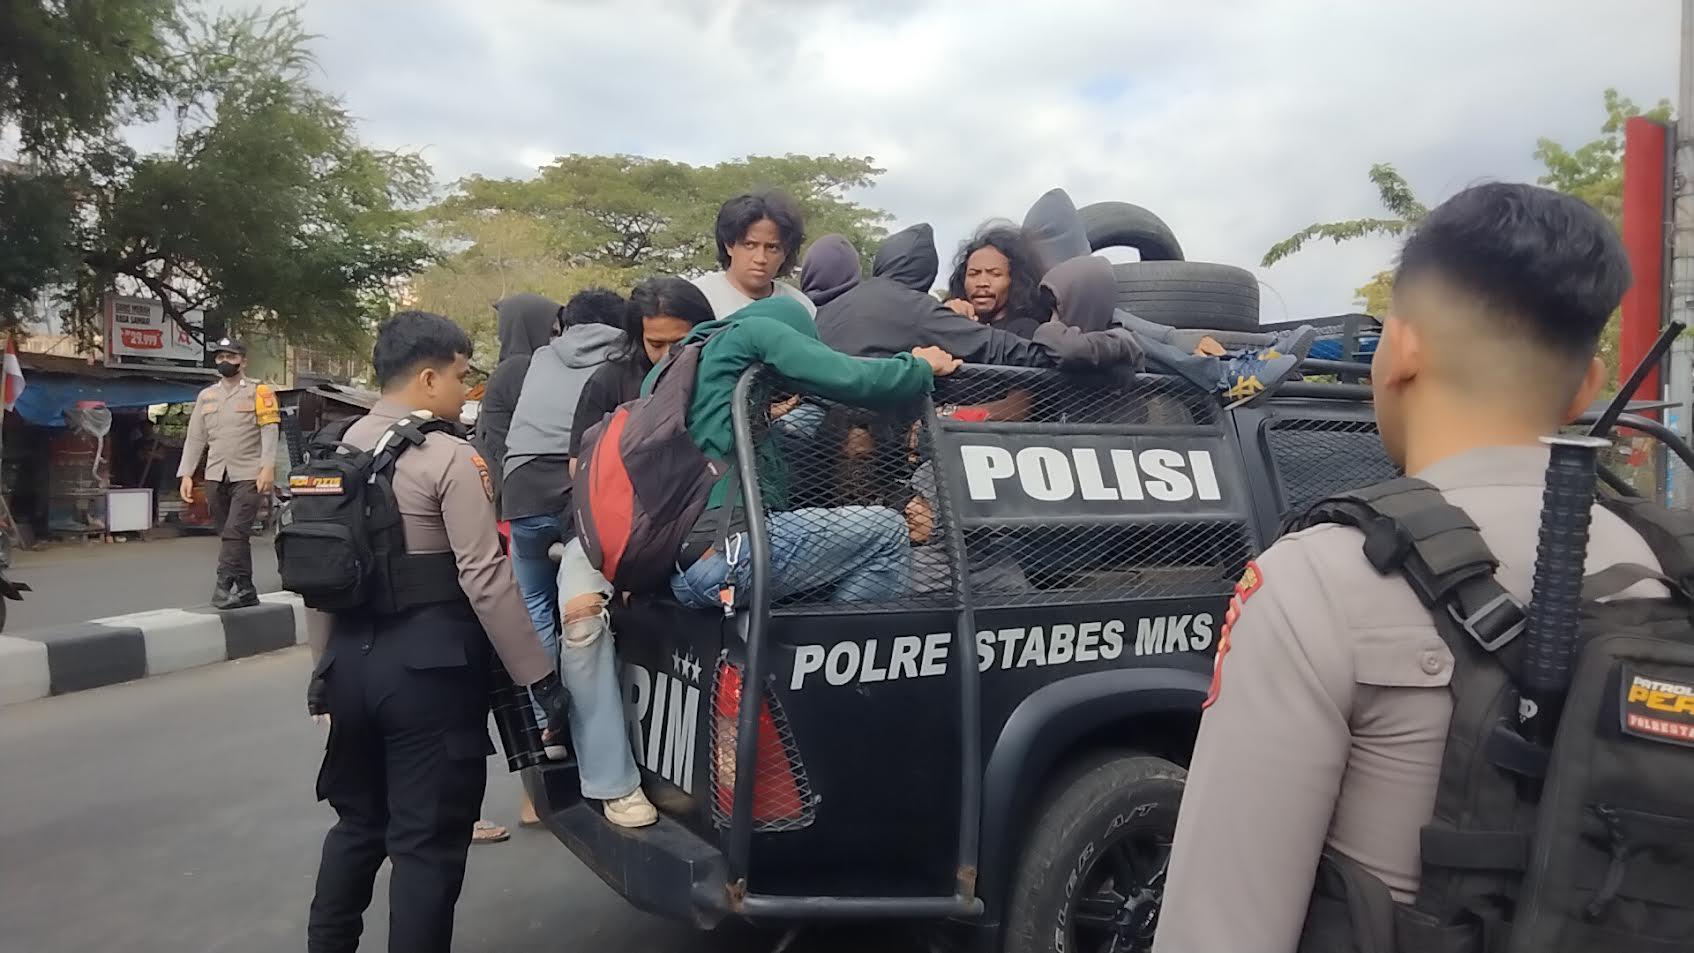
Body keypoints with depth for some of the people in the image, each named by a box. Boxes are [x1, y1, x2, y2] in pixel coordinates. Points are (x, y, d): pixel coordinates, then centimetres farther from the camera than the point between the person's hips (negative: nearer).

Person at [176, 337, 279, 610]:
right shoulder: (206, 396, 16)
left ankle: (224, 586, -15)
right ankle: (246, 591, 13)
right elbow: (195, 438, 15)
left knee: (235, 532, -15)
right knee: (229, 535, 7)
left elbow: (269, 432, -7)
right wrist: (186, 474, 8)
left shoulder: (259, 392, 1)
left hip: (248, 476, -5)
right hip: (216, 477, 5)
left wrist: (267, 467, -17)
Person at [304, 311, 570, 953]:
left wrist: (323, 664, 23)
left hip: (352, 658, 8)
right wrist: (539, 676, -13)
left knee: (357, 822, 23)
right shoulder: (449, 457, -12)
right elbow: (484, 579, -17)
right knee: (428, 841, 3)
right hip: (428, 665, -7)